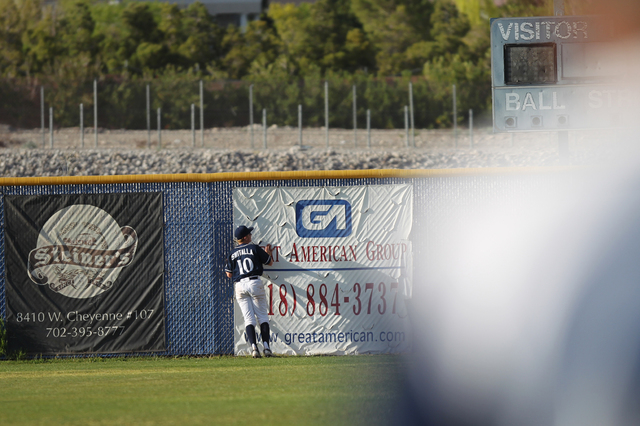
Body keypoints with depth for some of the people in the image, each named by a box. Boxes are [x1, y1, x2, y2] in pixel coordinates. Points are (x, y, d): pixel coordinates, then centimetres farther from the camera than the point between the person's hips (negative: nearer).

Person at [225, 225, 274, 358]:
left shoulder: (232, 253, 9)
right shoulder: (254, 248, 1)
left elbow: (229, 274, 11)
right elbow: (269, 262, 10)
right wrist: (268, 253, 32)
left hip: (240, 286, 2)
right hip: (254, 282, -2)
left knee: (248, 317, 1)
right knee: (262, 315, 4)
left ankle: (254, 347, -14)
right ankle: (266, 346, -8)